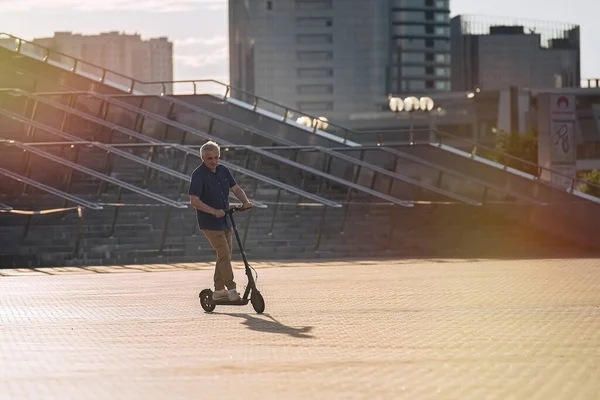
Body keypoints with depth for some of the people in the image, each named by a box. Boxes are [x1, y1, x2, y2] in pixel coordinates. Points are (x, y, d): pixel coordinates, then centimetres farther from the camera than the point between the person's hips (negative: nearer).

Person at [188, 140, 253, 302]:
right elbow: (194, 201, -19)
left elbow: (235, 188, 11)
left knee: (225, 255, 11)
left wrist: (245, 201, -10)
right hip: (210, 223, -7)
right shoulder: (198, 174, -15)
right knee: (224, 254, -13)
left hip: (225, 221, 7)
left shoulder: (223, 171, 6)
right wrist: (214, 211, -28)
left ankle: (219, 290, 19)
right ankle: (231, 289, -9)